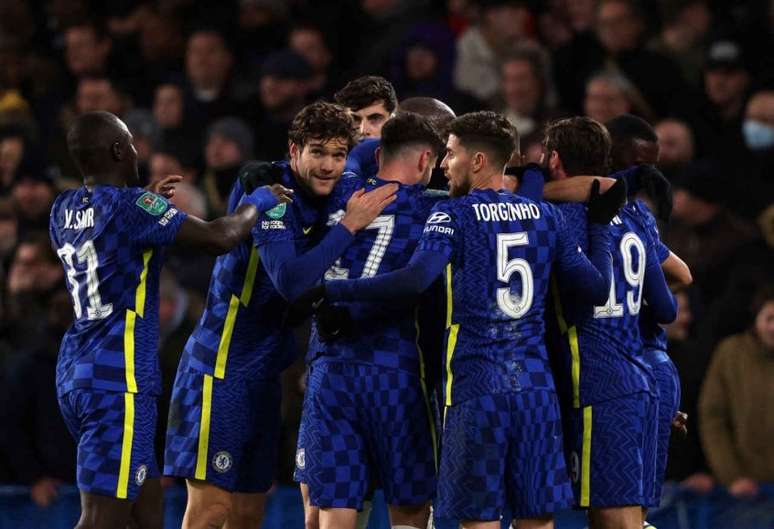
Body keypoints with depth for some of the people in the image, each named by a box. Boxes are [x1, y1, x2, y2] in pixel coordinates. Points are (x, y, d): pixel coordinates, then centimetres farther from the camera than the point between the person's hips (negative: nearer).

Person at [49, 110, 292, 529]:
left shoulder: (63, 211, 11)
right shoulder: (131, 205, -14)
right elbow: (220, 238, -18)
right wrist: (259, 201, 0)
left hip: (74, 373, 9)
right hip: (118, 381, -9)